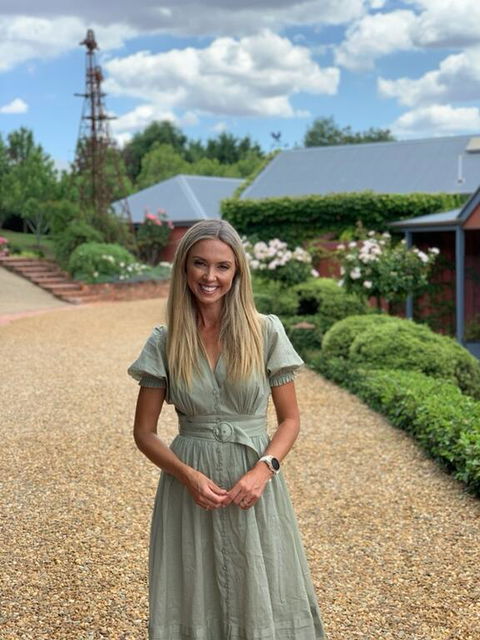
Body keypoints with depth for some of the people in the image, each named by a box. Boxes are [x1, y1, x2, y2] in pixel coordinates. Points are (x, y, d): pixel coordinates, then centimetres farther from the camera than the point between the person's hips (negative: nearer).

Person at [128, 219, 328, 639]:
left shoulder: (266, 332, -4)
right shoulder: (165, 342, -1)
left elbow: (290, 419, 2)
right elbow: (144, 431, 2)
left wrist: (263, 469, -15)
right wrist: (188, 475, -14)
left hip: (254, 484, 0)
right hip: (190, 486, 1)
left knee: (263, 602, 5)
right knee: (195, 603, 8)